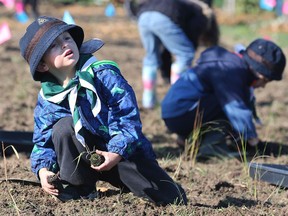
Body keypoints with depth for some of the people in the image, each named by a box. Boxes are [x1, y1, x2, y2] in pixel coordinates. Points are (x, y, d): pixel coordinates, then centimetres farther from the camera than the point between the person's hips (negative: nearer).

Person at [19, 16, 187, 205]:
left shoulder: (103, 74, -16)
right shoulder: (47, 100, -4)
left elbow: (128, 114, -19)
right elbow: (43, 142, 2)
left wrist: (117, 152, -30)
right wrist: (43, 170, -19)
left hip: (125, 153, -2)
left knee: (175, 201, -15)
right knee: (63, 127, -26)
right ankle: (80, 188, -11)